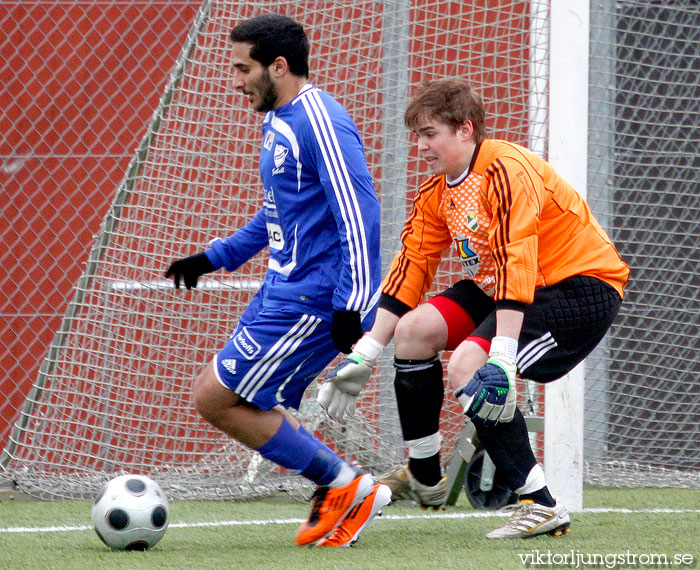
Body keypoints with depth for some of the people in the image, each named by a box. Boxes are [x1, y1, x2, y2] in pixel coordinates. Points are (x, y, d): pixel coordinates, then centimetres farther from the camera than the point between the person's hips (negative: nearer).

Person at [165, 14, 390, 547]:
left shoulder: (319, 121, -17)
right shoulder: (278, 121, 15)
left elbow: (358, 212, -22)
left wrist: (351, 305, -26)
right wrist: (216, 257, 29)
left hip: (312, 302, -10)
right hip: (285, 289, 10)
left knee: (216, 398, -8)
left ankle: (344, 485, -3)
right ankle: (341, 490, 14)